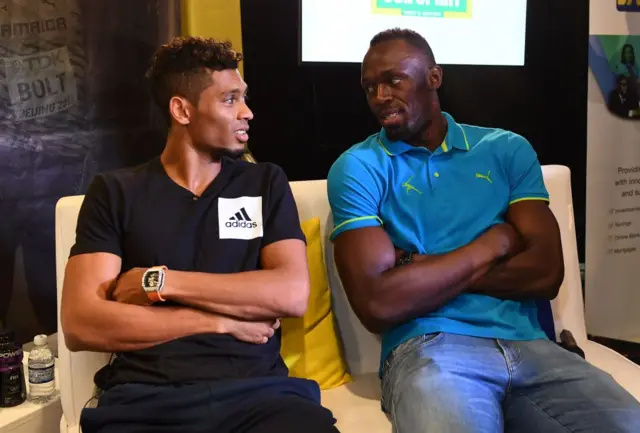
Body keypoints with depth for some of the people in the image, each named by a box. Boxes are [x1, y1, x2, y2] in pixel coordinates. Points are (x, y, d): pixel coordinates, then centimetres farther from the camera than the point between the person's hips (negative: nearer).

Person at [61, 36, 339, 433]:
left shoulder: (266, 183, 11)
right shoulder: (115, 192, 8)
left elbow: (292, 294, -2)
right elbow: (80, 325, -2)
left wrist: (160, 281, -4)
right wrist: (222, 321, -5)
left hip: (256, 388, 1)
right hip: (145, 397, 0)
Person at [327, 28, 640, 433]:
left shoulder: (508, 149, 13)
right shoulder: (357, 167, 2)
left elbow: (546, 273, 2)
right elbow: (377, 304, -10)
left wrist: (426, 272, -5)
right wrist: (493, 244, -3)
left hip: (527, 343, 5)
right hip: (428, 348, -4)